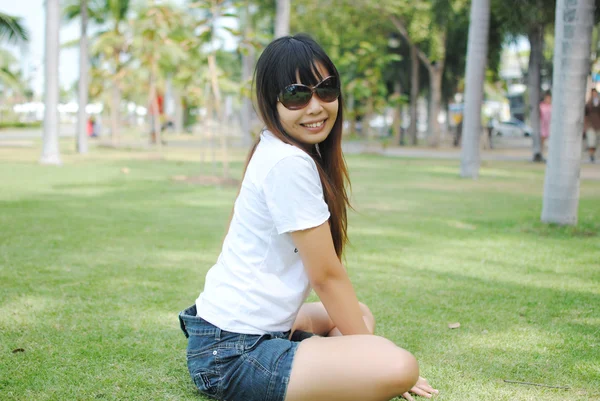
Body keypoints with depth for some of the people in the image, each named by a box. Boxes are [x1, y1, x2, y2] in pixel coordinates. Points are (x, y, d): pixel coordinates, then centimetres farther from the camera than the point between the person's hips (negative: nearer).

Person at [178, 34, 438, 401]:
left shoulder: (277, 152, 11)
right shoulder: (290, 164, -18)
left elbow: (323, 266, 13)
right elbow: (326, 275, -13)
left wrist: (359, 328, 11)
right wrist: (373, 353, -3)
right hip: (234, 354, -10)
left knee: (361, 315, 31)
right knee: (400, 367, -24)